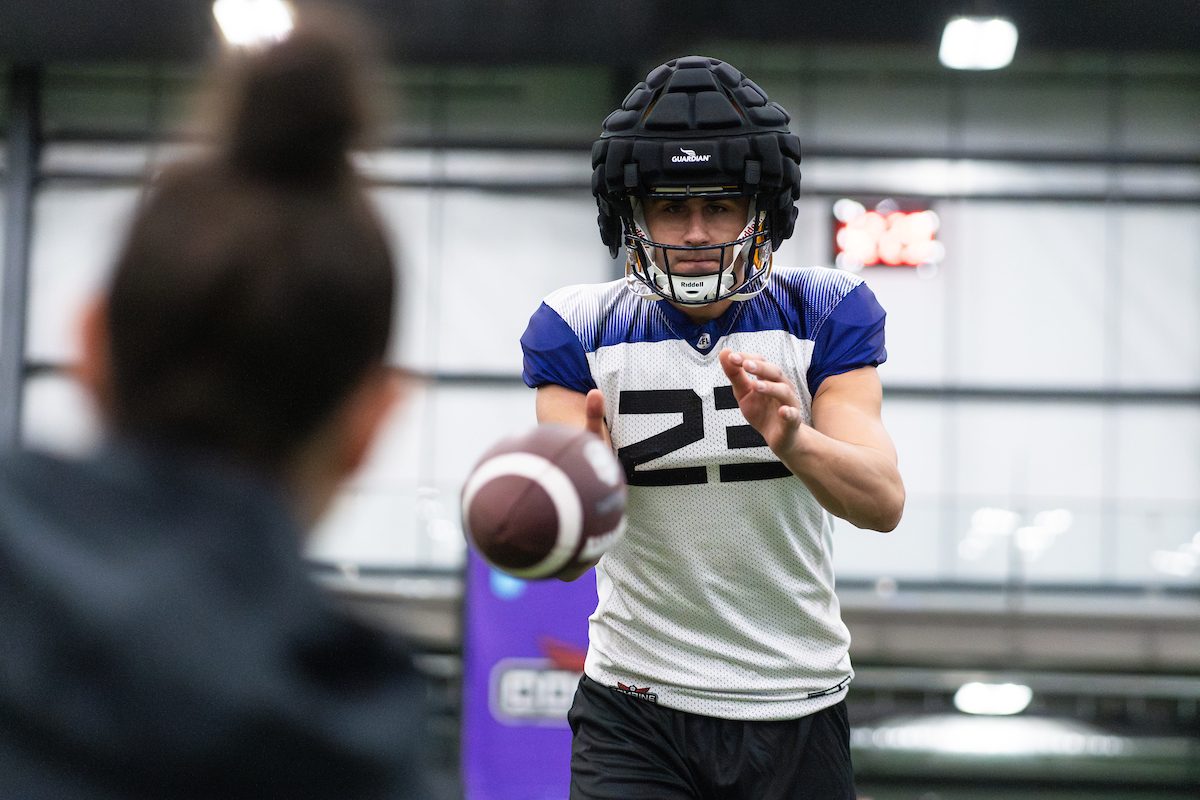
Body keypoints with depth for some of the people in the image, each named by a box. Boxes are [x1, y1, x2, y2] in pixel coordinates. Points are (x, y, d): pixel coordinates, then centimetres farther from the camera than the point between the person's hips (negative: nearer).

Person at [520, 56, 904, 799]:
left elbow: (883, 503, -18)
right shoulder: (582, 329, -5)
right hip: (637, 710, -1)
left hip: (796, 710, 1)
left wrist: (794, 442, -39)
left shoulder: (827, 314, -4)